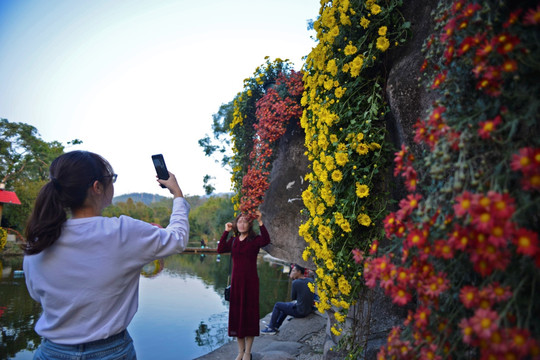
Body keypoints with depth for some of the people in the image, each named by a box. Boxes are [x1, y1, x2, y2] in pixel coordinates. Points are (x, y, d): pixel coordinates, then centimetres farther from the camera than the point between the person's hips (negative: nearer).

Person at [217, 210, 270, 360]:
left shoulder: (255, 239, -5)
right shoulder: (233, 240, 10)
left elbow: (266, 241, -27)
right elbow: (220, 249, -5)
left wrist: (260, 222, -32)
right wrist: (226, 231, -6)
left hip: (250, 282, -5)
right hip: (236, 281, 5)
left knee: (249, 313, 2)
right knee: (236, 313, 9)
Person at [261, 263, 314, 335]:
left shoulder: (295, 282, -20)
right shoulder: (310, 280, -1)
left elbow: (293, 297, -5)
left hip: (299, 312, -7)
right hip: (309, 310, 7)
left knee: (277, 305, 12)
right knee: (287, 305, 30)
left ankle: (271, 328, 24)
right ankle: (276, 326, 40)